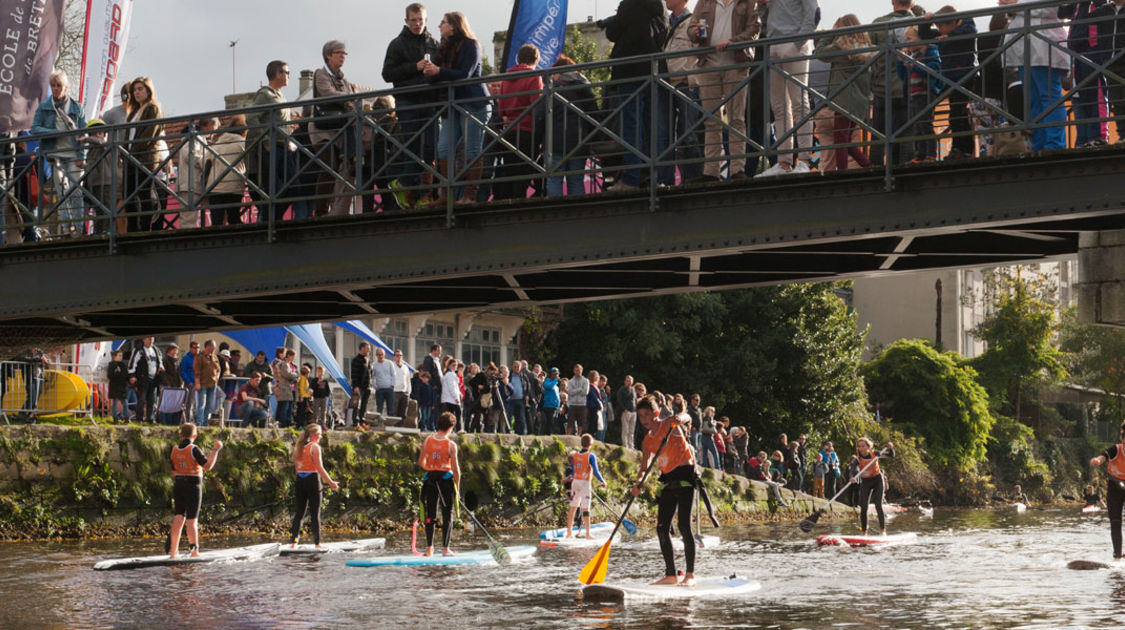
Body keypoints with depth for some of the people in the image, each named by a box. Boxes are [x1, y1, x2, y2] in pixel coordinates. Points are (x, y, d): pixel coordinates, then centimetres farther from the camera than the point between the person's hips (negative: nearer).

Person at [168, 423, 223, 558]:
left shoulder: (174, 450, 5)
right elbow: (208, 466, -19)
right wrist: (216, 450, -13)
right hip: (193, 486, -4)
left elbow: (173, 471, 10)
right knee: (191, 520, -2)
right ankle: (194, 551, -3)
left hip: (178, 486, 4)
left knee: (178, 518, 8)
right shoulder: (194, 449, -12)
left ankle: (173, 551, 4)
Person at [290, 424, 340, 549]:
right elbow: (319, 468, -14)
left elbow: (297, 466, 12)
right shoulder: (314, 447, -10)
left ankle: (293, 542, 4)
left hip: (300, 481, 6)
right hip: (313, 480, -6)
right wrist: (330, 482, -9)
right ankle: (317, 543, 0)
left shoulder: (298, 447, 11)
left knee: (299, 512, 9)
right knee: (315, 513, -1)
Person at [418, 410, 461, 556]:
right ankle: (445, 548, 3)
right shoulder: (451, 445, -12)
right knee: (447, 514, 6)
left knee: (430, 514, 11)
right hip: (446, 479, -3)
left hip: (430, 479, 3)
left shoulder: (427, 441, -1)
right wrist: (457, 487, 1)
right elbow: (455, 469, -10)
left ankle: (429, 548, 13)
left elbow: (421, 462, 6)